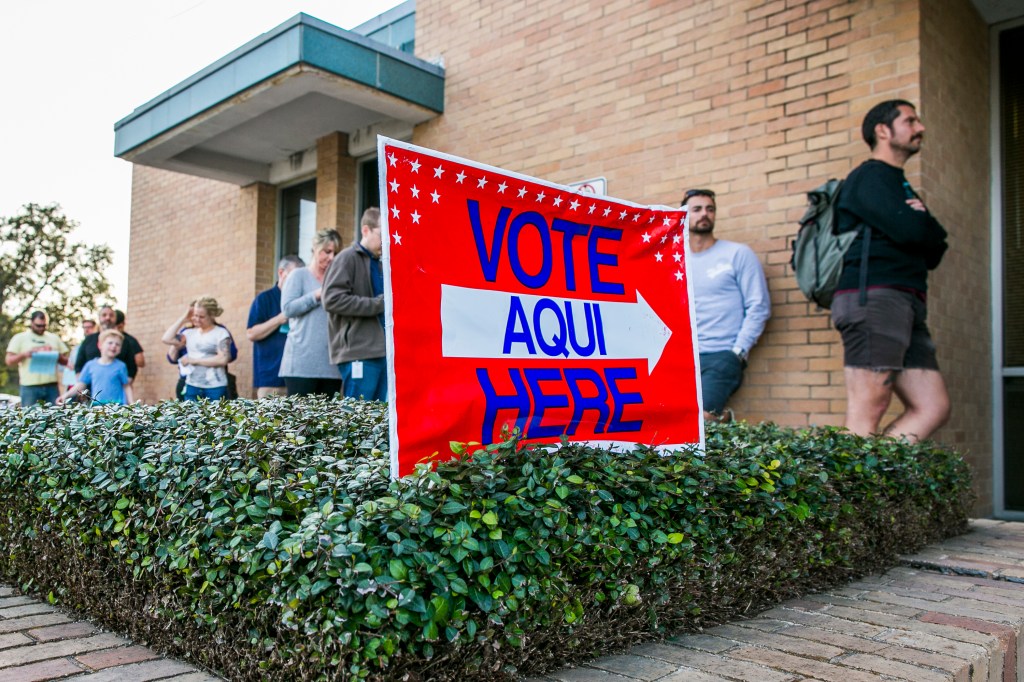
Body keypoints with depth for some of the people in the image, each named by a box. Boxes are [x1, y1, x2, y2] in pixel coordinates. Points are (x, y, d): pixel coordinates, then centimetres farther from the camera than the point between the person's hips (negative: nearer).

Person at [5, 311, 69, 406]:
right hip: (29, 386, -2)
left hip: (52, 385, 2)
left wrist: (58, 357, -7)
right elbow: (9, 361, 3)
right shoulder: (19, 338, 8)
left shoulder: (54, 338, 16)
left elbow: (65, 361, 15)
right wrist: (23, 355, -14)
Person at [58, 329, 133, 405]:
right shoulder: (90, 365, 8)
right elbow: (81, 384, 11)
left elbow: (126, 387, 7)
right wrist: (66, 395, -1)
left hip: (117, 407, -1)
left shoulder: (120, 366, 3)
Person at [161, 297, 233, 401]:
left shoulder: (221, 333, -4)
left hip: (215, 388, -5)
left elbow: (223, 359, -14)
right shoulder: (190, 333, 12)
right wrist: (184, 318, 5)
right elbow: (167, 339, 4)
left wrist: (195, 360, -10)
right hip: (192, 386, 5)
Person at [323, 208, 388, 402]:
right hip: (358, 352, -8)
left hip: (381, 351, 8)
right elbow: (332, 300, -15)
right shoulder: (347, 258, -2)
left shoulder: (379, 264, 22)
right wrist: (379, 304, -15)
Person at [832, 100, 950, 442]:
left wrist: (922, 224, 2)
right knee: (867, 414, -14)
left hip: (904, 305, 9)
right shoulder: (870, 176, 1)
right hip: (873, 298, -9)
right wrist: (927, 224, 8)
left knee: (933, 407, 0)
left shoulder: (899, 185, 29)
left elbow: (933, 253, 23)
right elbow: (909, 230, -15)